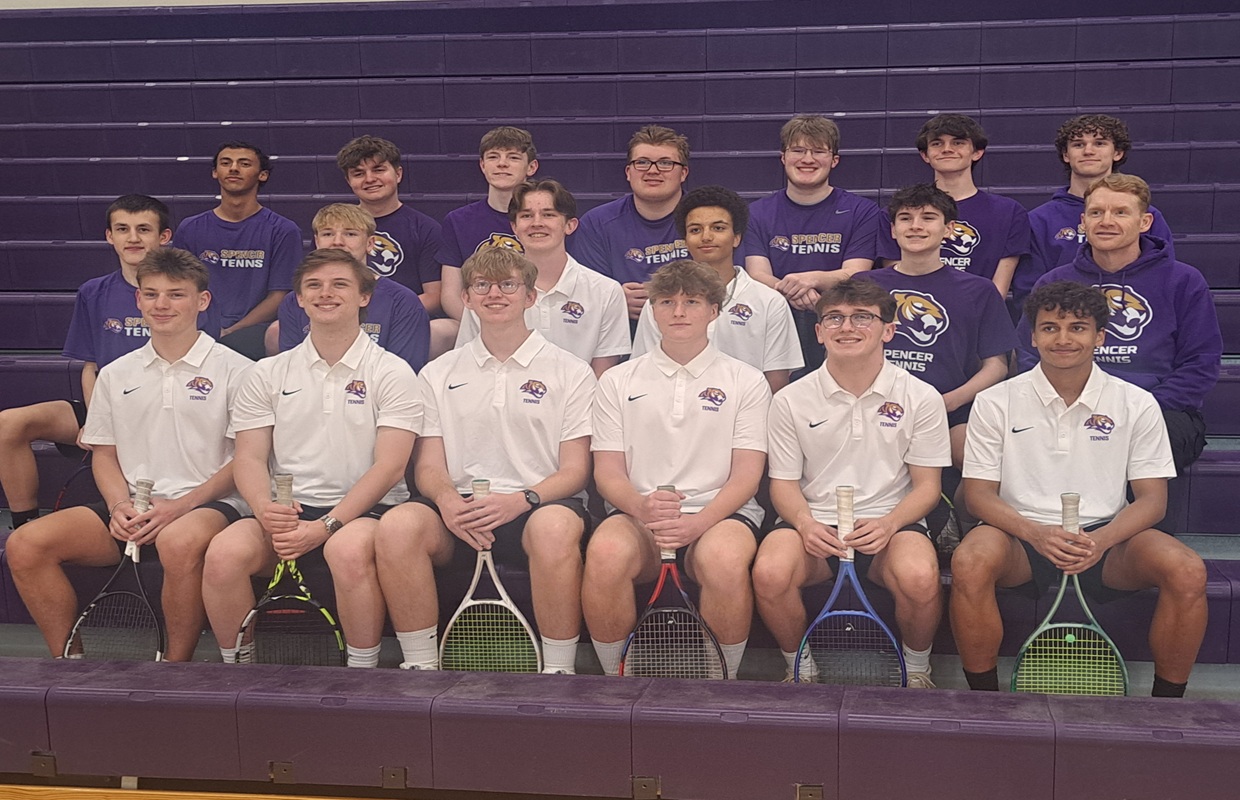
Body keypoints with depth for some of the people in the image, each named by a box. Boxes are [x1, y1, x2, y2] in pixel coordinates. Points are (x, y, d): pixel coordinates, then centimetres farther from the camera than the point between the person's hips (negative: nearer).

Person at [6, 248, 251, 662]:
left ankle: (174, 669, -21)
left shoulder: (233, 370, 1)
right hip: (132, 509, 5)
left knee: (178, 542, -41)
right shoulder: (116, 375, 17)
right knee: (25, 543, -16)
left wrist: (179, 506, -15)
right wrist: (120, 507, -4)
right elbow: (104, 453, 18)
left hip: (206, 504, -5)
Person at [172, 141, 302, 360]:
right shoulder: (190, 229, 17)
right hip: (202, 332, 2)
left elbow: (279, 297, 1)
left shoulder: (283, 231, 7)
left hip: (255, 331, -2)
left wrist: (231, 332, -11)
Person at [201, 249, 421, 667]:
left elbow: (389, 467, -6)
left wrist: (326, 526, -18)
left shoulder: (391, 373, 5)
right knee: (224, 553, -28)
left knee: (349, 549, -38)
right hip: (286, 511, 3)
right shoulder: (268, 374, 16)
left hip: (363, 510, -3)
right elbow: (250, 459, 8)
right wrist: (265, 509, -16)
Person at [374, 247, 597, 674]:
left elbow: (574, 471, 3)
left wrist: (521, 500, -17)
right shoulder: (438, 374, 18)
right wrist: (447, 500, -12)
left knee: (555, 526, -38)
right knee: (397, 524, -30)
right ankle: (420, 667, -16)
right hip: (459, 509, 2)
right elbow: (428, 465, 13)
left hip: (539, 505, -2)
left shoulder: (570, 372, 9)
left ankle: (558, 672, -24)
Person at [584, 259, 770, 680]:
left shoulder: (746, 381, 10)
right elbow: (608, 472, 7)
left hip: (719, 514, -1)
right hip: (636, 513, 1)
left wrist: (698, 522, -17)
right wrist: (642, 507, -16)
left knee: (725, 561, -37)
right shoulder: (618, 382, 14)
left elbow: (746, 475, 2)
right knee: (605, 554, -34)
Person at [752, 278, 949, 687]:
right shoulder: (791, 400, 4)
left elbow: (926, 485, 3)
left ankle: (916, 670, 0)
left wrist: (887, 524, -17)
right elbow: (784, 483, 7)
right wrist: (806, 524, -15)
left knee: (920, 577, -34)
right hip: (814, 523, 1)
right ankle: (800, 669, -1)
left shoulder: (921, 398, 2)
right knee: (770, 573, -32)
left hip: (891, 523, 0)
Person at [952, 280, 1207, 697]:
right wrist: (1036, 533, -21)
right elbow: (979, 492, -1)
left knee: (1188, 570, -26)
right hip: (1022, 538, -1)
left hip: (1106, 540, 2)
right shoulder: (996, 402, 1)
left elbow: (1152, 498, 2)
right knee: (969, 563, -34)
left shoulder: (1137, 404, 4)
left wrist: (1101, 540, -19)